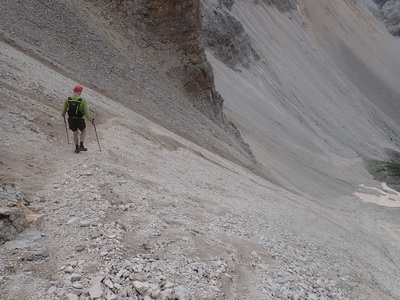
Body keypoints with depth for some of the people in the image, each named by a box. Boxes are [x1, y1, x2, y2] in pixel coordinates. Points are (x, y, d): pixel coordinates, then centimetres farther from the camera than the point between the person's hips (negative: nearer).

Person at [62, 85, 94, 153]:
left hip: (71, 120, 3)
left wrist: (63, 114, 25)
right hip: (80, 120, -3)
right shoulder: (83, 100, -19)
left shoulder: (67, 99, -9)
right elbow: (86, 112, -17)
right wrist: (91, 120, -4)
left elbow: (64, 110, 2)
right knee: (83, 131, 24)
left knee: (75, 133, 23)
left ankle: (77, 148, 29)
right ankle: (81, 145, 14)